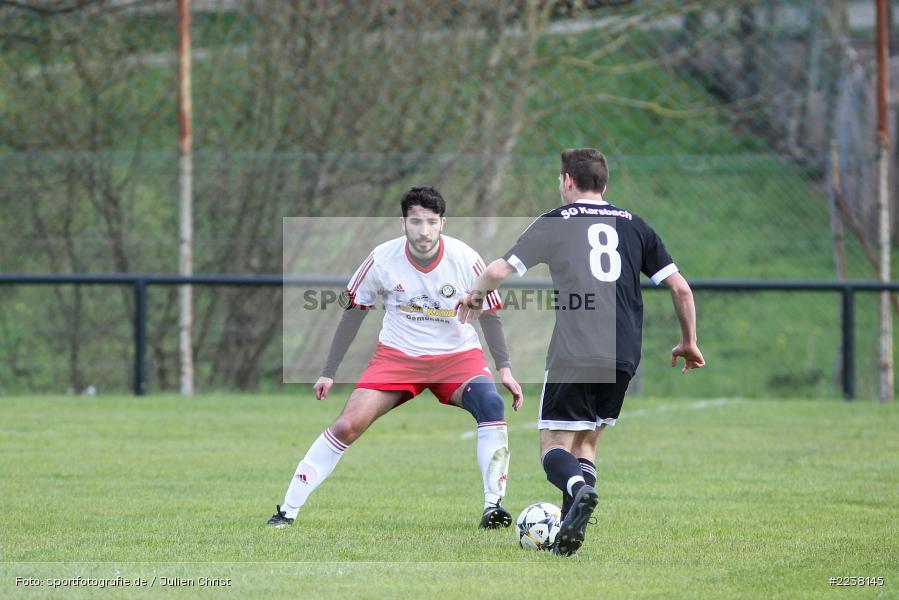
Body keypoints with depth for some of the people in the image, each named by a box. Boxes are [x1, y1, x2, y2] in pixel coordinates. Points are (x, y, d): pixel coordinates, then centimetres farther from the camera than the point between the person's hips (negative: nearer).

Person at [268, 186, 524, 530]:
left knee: (491, 404, -29)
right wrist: (329, 372, 0)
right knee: (348, 426, -14)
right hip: (397, 356, 0)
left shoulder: (466, 260, -16)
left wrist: (505, 370, -11)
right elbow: (354, 312, 0)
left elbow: (489, 316, -3)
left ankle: (493, 507, -23)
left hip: (458, 356, 0)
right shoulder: (382, 259, -14)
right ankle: (288, 510, -5)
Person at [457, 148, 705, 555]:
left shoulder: (553, 223, 5)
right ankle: (569, 534, 4)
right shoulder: (633, 225, 15)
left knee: (554, 445, 1)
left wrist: (474, 296, 23)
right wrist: (688, 342, 23)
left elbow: (500, 270, 1)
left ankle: (579, 489, -32)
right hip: (623, 357, 4)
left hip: (572, 354, -4)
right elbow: (680, 287, 11)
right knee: (586, 442, 18)